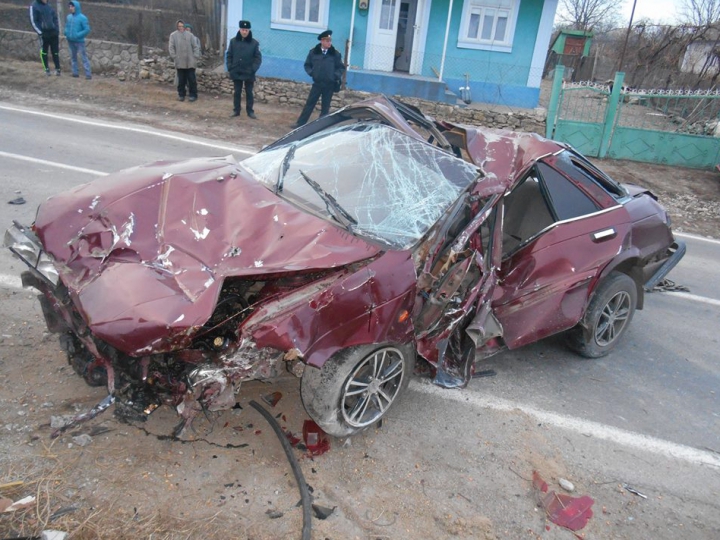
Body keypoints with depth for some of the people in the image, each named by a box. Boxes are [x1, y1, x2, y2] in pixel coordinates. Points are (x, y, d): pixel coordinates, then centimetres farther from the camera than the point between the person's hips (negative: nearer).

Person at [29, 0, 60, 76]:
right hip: (44, 34, -4)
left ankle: (57, 69, 13)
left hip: (54, 33, 4)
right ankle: (46, 69, 13)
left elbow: (55, 19, 16)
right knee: (44, 52, 3)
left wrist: (57, 30, 5)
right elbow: (33, 21, -7)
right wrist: (40, 32, -13)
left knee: (55, 52, 7)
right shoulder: (34, 6, -5)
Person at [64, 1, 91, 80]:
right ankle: (75, 72, 21)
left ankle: (88, 74, -7)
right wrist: (66, 33, 0)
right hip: (70, 41, 7)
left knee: (84, 57, -6)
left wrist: (78, 35, -18)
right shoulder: (69, 17, 6)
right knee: (73, 57, 12)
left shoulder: (82, 18, -12)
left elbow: (87, 29, -15)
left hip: (79, 41, -7)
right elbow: (66, 26, 19)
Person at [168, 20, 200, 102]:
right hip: (179, 62, 0)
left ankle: (193, 95, 10)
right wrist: (174, 57, -6)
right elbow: (171, 47, 2)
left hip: (190, 62, 0)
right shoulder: (173, 35, 4)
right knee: (181, 80, 5)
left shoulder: (190, 35, 6)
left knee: (192, 79, 1)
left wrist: (195, 56, -4)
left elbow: (196, 46, 5)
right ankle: (181, 95, 16)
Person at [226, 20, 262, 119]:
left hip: (249, 73, -2)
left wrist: (253, 69, -14)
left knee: (249, 93, 8)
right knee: (237, 92, 10)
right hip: (236, 72, 2)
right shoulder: (233, 41, 1)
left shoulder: (254, 43, -6)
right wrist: (230, 67, -3)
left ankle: (250, 111, 16)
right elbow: (229, 55, 6)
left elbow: (258, 57, -5)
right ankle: (236, 110, 19)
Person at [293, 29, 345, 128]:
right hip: (317, 83, 0)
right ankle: (300, 123, 8)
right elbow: (307, 65, 9)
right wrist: (311, 72, -7)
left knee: (325, 107, 7)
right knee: (309, 104, 3)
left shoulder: (335, 54, -3)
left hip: (329, 85, 0)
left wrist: (335, 75, -10)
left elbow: (341, 67, 5)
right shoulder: (313, 52, -1)